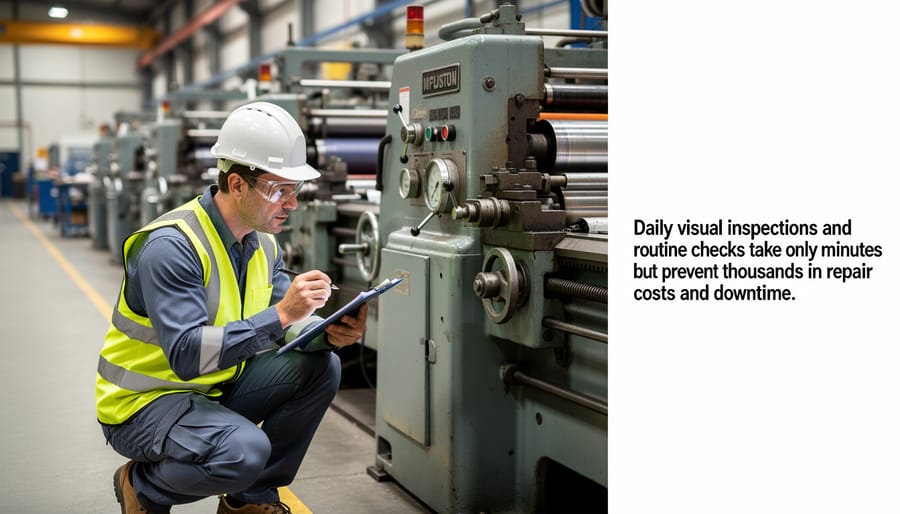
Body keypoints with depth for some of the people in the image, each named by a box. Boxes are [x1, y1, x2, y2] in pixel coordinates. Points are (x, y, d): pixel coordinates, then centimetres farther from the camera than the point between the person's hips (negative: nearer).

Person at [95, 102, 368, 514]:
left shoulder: (263, 241, 2)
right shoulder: (170, 246, -25)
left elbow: (286, 326, 1)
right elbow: (186, 355, -33)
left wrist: (327, 333, -22)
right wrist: (280, 315, -37)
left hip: (215, 386, 8)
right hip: (143, 401, -8)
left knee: (319, 366, -8)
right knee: (245, 450, -33)